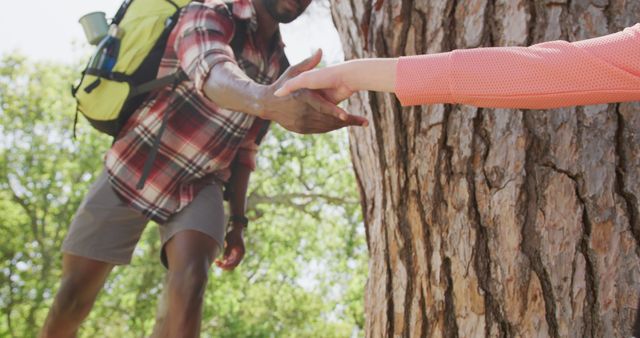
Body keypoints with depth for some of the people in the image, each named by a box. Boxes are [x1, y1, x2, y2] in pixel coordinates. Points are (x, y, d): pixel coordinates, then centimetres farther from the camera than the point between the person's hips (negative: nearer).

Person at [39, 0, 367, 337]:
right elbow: (211, 73, -42)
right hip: (133, 169, -3)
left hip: (199, 186, 4)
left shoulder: (279, 65, 2)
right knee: (74, 295, -2)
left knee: (190, 283, -23)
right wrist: (266, 100, -63)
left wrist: (237, 221, 9)